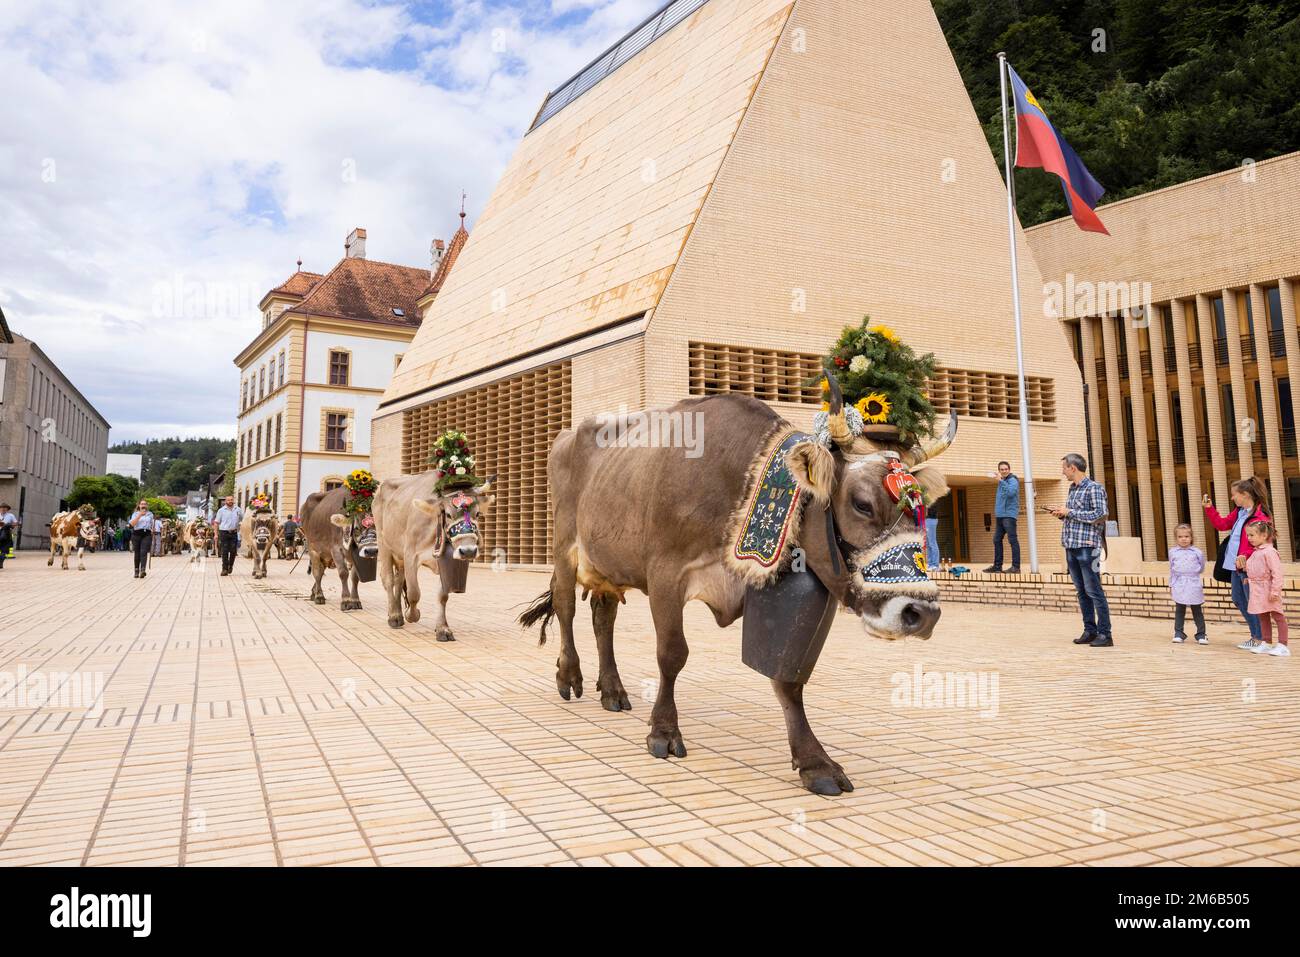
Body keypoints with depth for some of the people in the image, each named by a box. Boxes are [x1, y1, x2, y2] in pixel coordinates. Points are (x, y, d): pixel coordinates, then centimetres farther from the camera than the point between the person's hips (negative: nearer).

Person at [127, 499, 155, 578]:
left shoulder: (150, 514, 15)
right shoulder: (135, 514, 9)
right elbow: (132, 524, -7)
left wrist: (152, 535, 13)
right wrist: (140, 515, -12)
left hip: (147, 534, 0)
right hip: (137, 534, 0)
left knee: (143, 552, -15)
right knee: (137, 553, 4)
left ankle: (142, 570, -28)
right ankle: (137, 571, 14)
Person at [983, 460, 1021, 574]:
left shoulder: (1013, 480, -6)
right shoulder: (1002, 481, 20)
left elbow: (1010, 492, -26)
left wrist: (1001, 481, -22)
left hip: (1009, 515, -9)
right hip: (999, 515, 9)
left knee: (1013, 540, -8)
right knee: (997, 540, 9)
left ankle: (1016, 567, -8)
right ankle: (997, 566, 15)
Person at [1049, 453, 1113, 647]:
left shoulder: (1094, 488, -8)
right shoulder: (1072, 489, 17)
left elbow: (1101, 514, -17)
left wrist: (1070, 512, -15)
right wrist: (1062, 514, 5)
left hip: (1087, 546, -8)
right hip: (1071, 546, 8)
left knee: (1094, 591, -6)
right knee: (1081, 592, 10)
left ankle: (1105, 634, -2)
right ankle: (1090, 631, 16)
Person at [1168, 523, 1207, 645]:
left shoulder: (1197, 552, -2)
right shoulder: (1173, 552, 4)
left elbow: (1202, 568, 13)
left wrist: (1192, 575, 12)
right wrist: (1171, 584, 13)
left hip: (1194, 585, -1)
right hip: (1179, 586, 1)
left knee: (1197, 611, 6)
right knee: (1179, 610, 7)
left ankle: (1201, 634, 12)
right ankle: (1178, 633, 13)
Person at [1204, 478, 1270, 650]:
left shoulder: (1260, 516, -17)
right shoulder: (1239, 512, 10)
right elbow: (1222, 524, 21)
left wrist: (1245, 555, -30)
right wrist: (1209, 508, 13)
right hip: (1236, 566, 9)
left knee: (1252, 602, 1)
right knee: (1238, 600, 16)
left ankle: (1258, 639, 13)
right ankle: (1255, 635, 28)